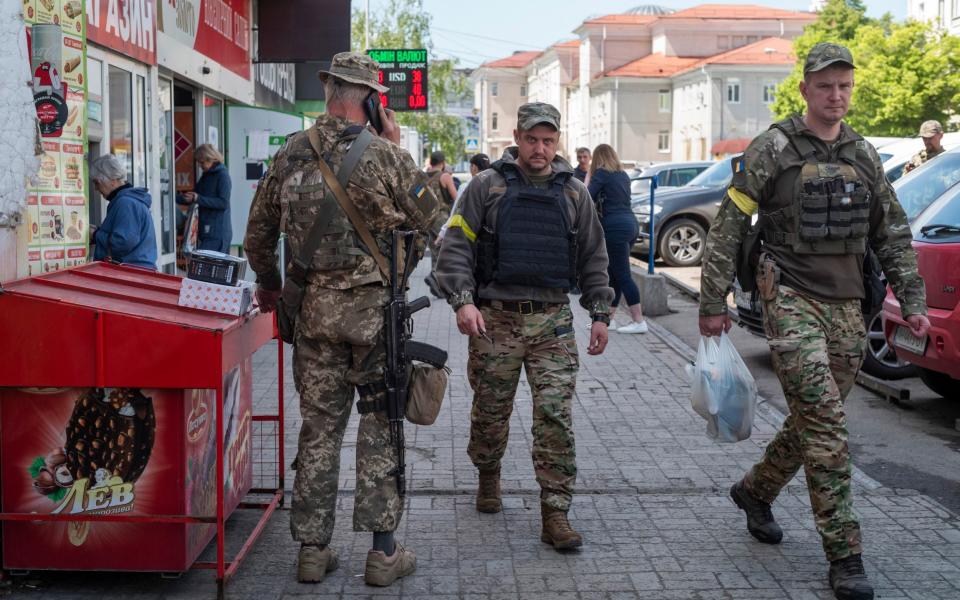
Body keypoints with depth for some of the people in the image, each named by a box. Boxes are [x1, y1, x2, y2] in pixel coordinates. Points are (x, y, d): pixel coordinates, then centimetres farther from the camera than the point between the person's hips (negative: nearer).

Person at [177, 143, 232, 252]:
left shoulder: (222, 175, -9)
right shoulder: (206, 175, 17)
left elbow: (223, 202, -17)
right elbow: (195, 196, 23)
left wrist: (198, 198, -19)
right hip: (205, 231, 8)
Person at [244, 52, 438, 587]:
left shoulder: (290, 154, 4)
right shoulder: (384, 155, -10)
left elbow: (258, 235, 12)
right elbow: (428, 218, 3)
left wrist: (270, 285, 28)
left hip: (314, 307, 4)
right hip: (373, 307, -4)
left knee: (319, 428, 11)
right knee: (380, 427, 6)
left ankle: (313, 549, 18)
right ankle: (384, 551, 11)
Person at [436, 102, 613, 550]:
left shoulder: (573, 193, 11)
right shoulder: (486, 187, 2)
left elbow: (593, 258, 16)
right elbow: (456, 247, -1)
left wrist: (599, 314, 10)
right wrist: (463, 301, -14)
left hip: (553, 320, 1)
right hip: (494, 318, -1)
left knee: (555, 415, -6)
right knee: (491, 412, 9)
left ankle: (555, 515, -2)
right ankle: (488, 477, 37)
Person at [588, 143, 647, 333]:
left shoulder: (601, 174, -5)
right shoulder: (623, 175, 18)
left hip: (615, 227, -8)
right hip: (630, 223, 8)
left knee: (623, 275, -6)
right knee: (613, 274, 14)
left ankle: (638, 321, -7)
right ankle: (608, 317, 17)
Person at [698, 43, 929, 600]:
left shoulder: (864, 155, 12)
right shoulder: (772, 150, -4)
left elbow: (893, 234, 16)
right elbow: (728, 228, -4)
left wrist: (912, 301, 9)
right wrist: (714, 303, -7)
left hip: (847, 307, 6)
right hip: (791, 301, -6)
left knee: (816, 422, 12)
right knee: (826, 426, -12)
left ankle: (755, 491, 37)